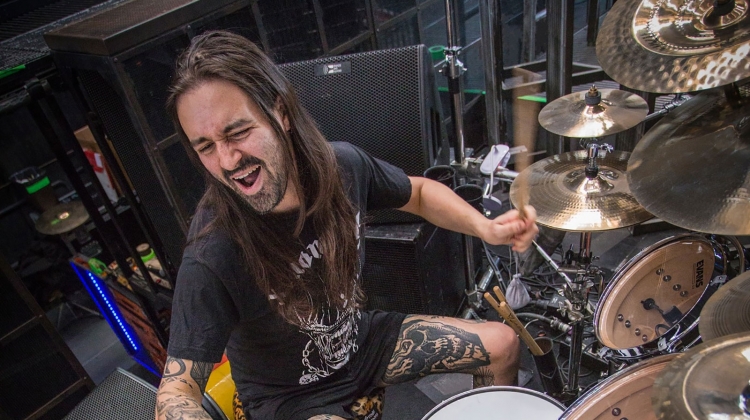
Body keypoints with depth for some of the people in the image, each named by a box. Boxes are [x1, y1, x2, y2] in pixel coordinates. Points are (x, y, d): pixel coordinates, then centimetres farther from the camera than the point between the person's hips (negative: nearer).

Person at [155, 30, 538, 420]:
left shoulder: (342, 164, -19)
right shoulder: (212, 258, -33)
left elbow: (419, 192, 0)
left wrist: (484, 227, -17)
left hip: (359, 337, 5)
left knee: (502, 344, 9)